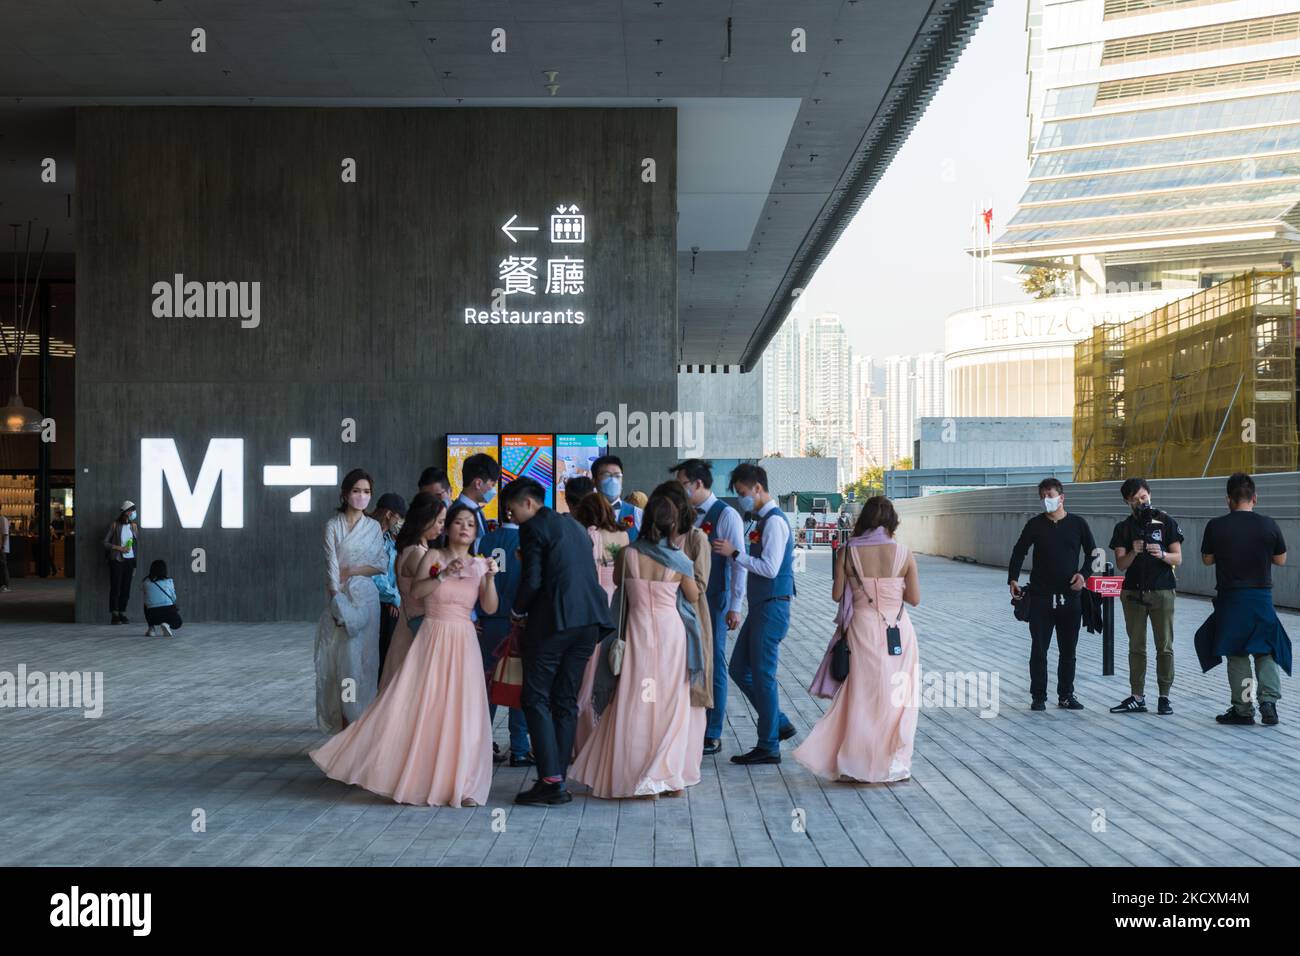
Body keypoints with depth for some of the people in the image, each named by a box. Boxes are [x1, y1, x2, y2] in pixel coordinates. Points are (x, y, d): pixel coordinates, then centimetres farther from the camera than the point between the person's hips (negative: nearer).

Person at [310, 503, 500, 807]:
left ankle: (460, 785, 5)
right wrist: (444, 575, -22)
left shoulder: (478, 565, 8)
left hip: (463, 645, 2)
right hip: (431, 641, -2)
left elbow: (490, 607, 0)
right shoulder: (433, 556, 2)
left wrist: (491, 578, -14)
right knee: (415, 707, -5)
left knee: (462, 715, -1)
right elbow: (415, 592, -11)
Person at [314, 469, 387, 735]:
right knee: (338, 659, -2)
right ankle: (343, 721, 3)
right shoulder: (333, 526, 2)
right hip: (340, 597, -1)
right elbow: (331, 565, -6)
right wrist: (337, 599, -15)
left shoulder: (374, 527, 8)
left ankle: (361, 720, 4)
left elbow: (381, 565, 6)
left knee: (362, 658, -1)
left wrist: (352, 570, -7)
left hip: (364, 598, 1)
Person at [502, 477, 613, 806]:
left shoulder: (534, 528, -5)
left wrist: (518, 611, 4)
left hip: (552, 622, -8)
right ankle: (558, 778, 11)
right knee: (566, 701, 11)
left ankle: (551, 781, -8)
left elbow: (532, 580, -14)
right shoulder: (574, 526, 20)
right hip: (589, 621, 8)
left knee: (537, 699, -1)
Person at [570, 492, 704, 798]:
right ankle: (673, 775, 14)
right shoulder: (679, 561, -8)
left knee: (638, 703, 7)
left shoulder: (628, 554, -7)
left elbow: (617, 580, 11)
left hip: (639, 631, 0)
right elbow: (693, 597, 5)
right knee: (671, 703, 10)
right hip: (671, 630, 0)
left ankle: (640, 777, 7)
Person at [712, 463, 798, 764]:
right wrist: (735, 554, 10)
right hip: (760, 606, 10)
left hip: (772, 607, -10)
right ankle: (779, 724, 23)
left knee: (763, 675, -3)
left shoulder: (775, 521, -15)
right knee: (740, 669, 14)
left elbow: (770, 568, -22)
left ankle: (768, 747, 6)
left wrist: (735, 553, -17)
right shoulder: (764, 520, 14)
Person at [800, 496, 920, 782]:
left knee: (861, 696, 9)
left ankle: (860, 766, 12)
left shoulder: (847, 552, -6)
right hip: (898, 632, 0)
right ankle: (894, 763, 16)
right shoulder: (903, 553, -5)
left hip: (862, 627, 0)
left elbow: (837, 594, -1)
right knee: (896, 696, 11)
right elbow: (915, 598, 0)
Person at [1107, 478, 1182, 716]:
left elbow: (1178, 558, 0)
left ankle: (1164, 696, 6)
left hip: (1161, 591, -2)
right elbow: (1120, 564, -1)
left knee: (1164, 647, 0)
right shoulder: (1123, 528, 6)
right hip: (1133, 593, 2)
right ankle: (1137, 698, 9)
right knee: (1136, 647, 5)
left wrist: (1161, 554, -21)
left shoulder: (1166, 522, 1)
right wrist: (1134, 552, -21)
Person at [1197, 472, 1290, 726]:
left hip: (1230, 598, -1)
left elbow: (1207, 560, 3)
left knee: (1236, 654, 9)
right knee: (1265, 651, 14)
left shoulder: (1216, 526, -8)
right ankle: (1268, 701, -1)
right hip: (1262, 597, 1)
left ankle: (1243, 709, 11)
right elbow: (1281, 560, 6)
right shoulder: (1268, 525, -5)